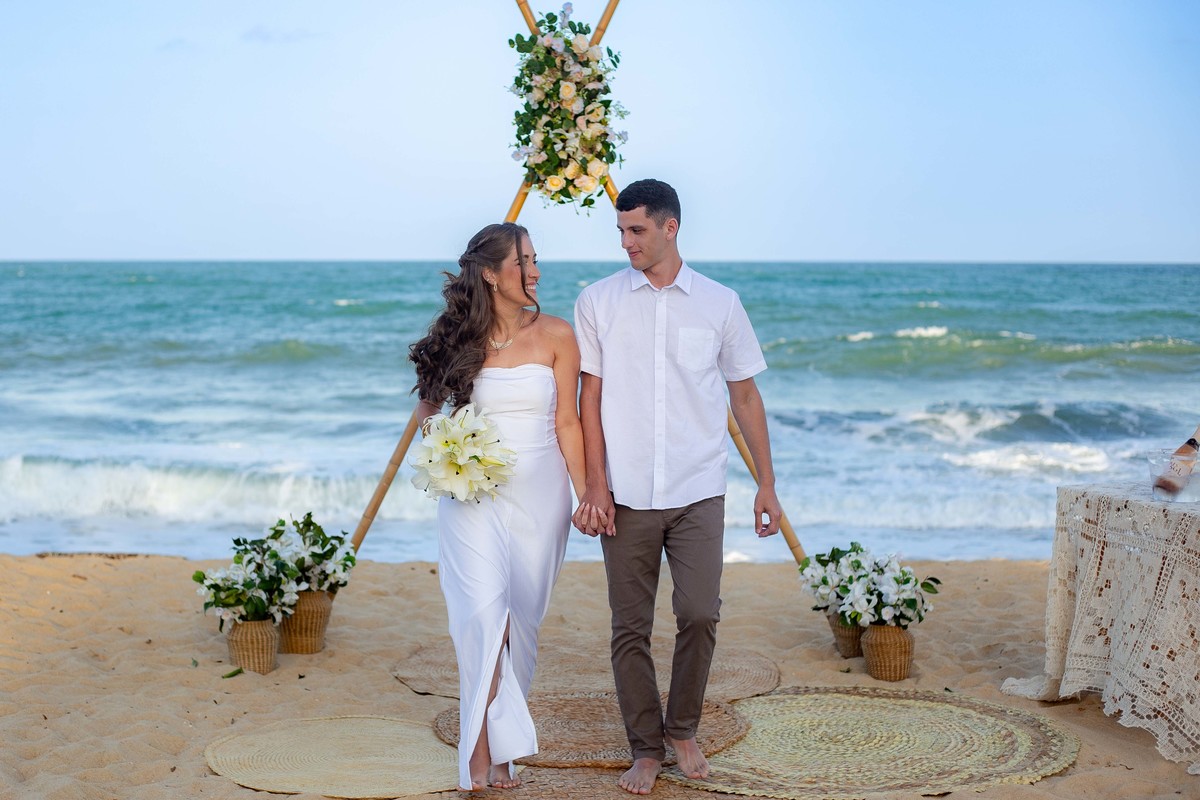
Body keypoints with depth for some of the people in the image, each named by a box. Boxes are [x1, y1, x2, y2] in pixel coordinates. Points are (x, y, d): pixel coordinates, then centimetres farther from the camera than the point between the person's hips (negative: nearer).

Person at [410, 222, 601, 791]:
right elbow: (428, 407, 14)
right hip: (473, 494, -1)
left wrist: (585, 493, -5)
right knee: (482, 613, -14)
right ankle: (483, 747, -8)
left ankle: (501, 745, 19)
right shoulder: (460, 338, 0)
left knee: (520, 619, 6)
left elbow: (566, 423, 2)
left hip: (538, 492, 1)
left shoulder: (555, 335, 1)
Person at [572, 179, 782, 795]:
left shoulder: (719, 303, 6)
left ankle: (682, 730, 14)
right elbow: (590, 398, 4)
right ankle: (646, 750, 17)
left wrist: (767, 483, 9)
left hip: (698, 492, 0)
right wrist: (595, 486, -4)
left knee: (699, 613, -10)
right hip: (625, 495, 0)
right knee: (630, 628, 3)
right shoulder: (598, 302, 4)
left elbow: (745, 396, 12)